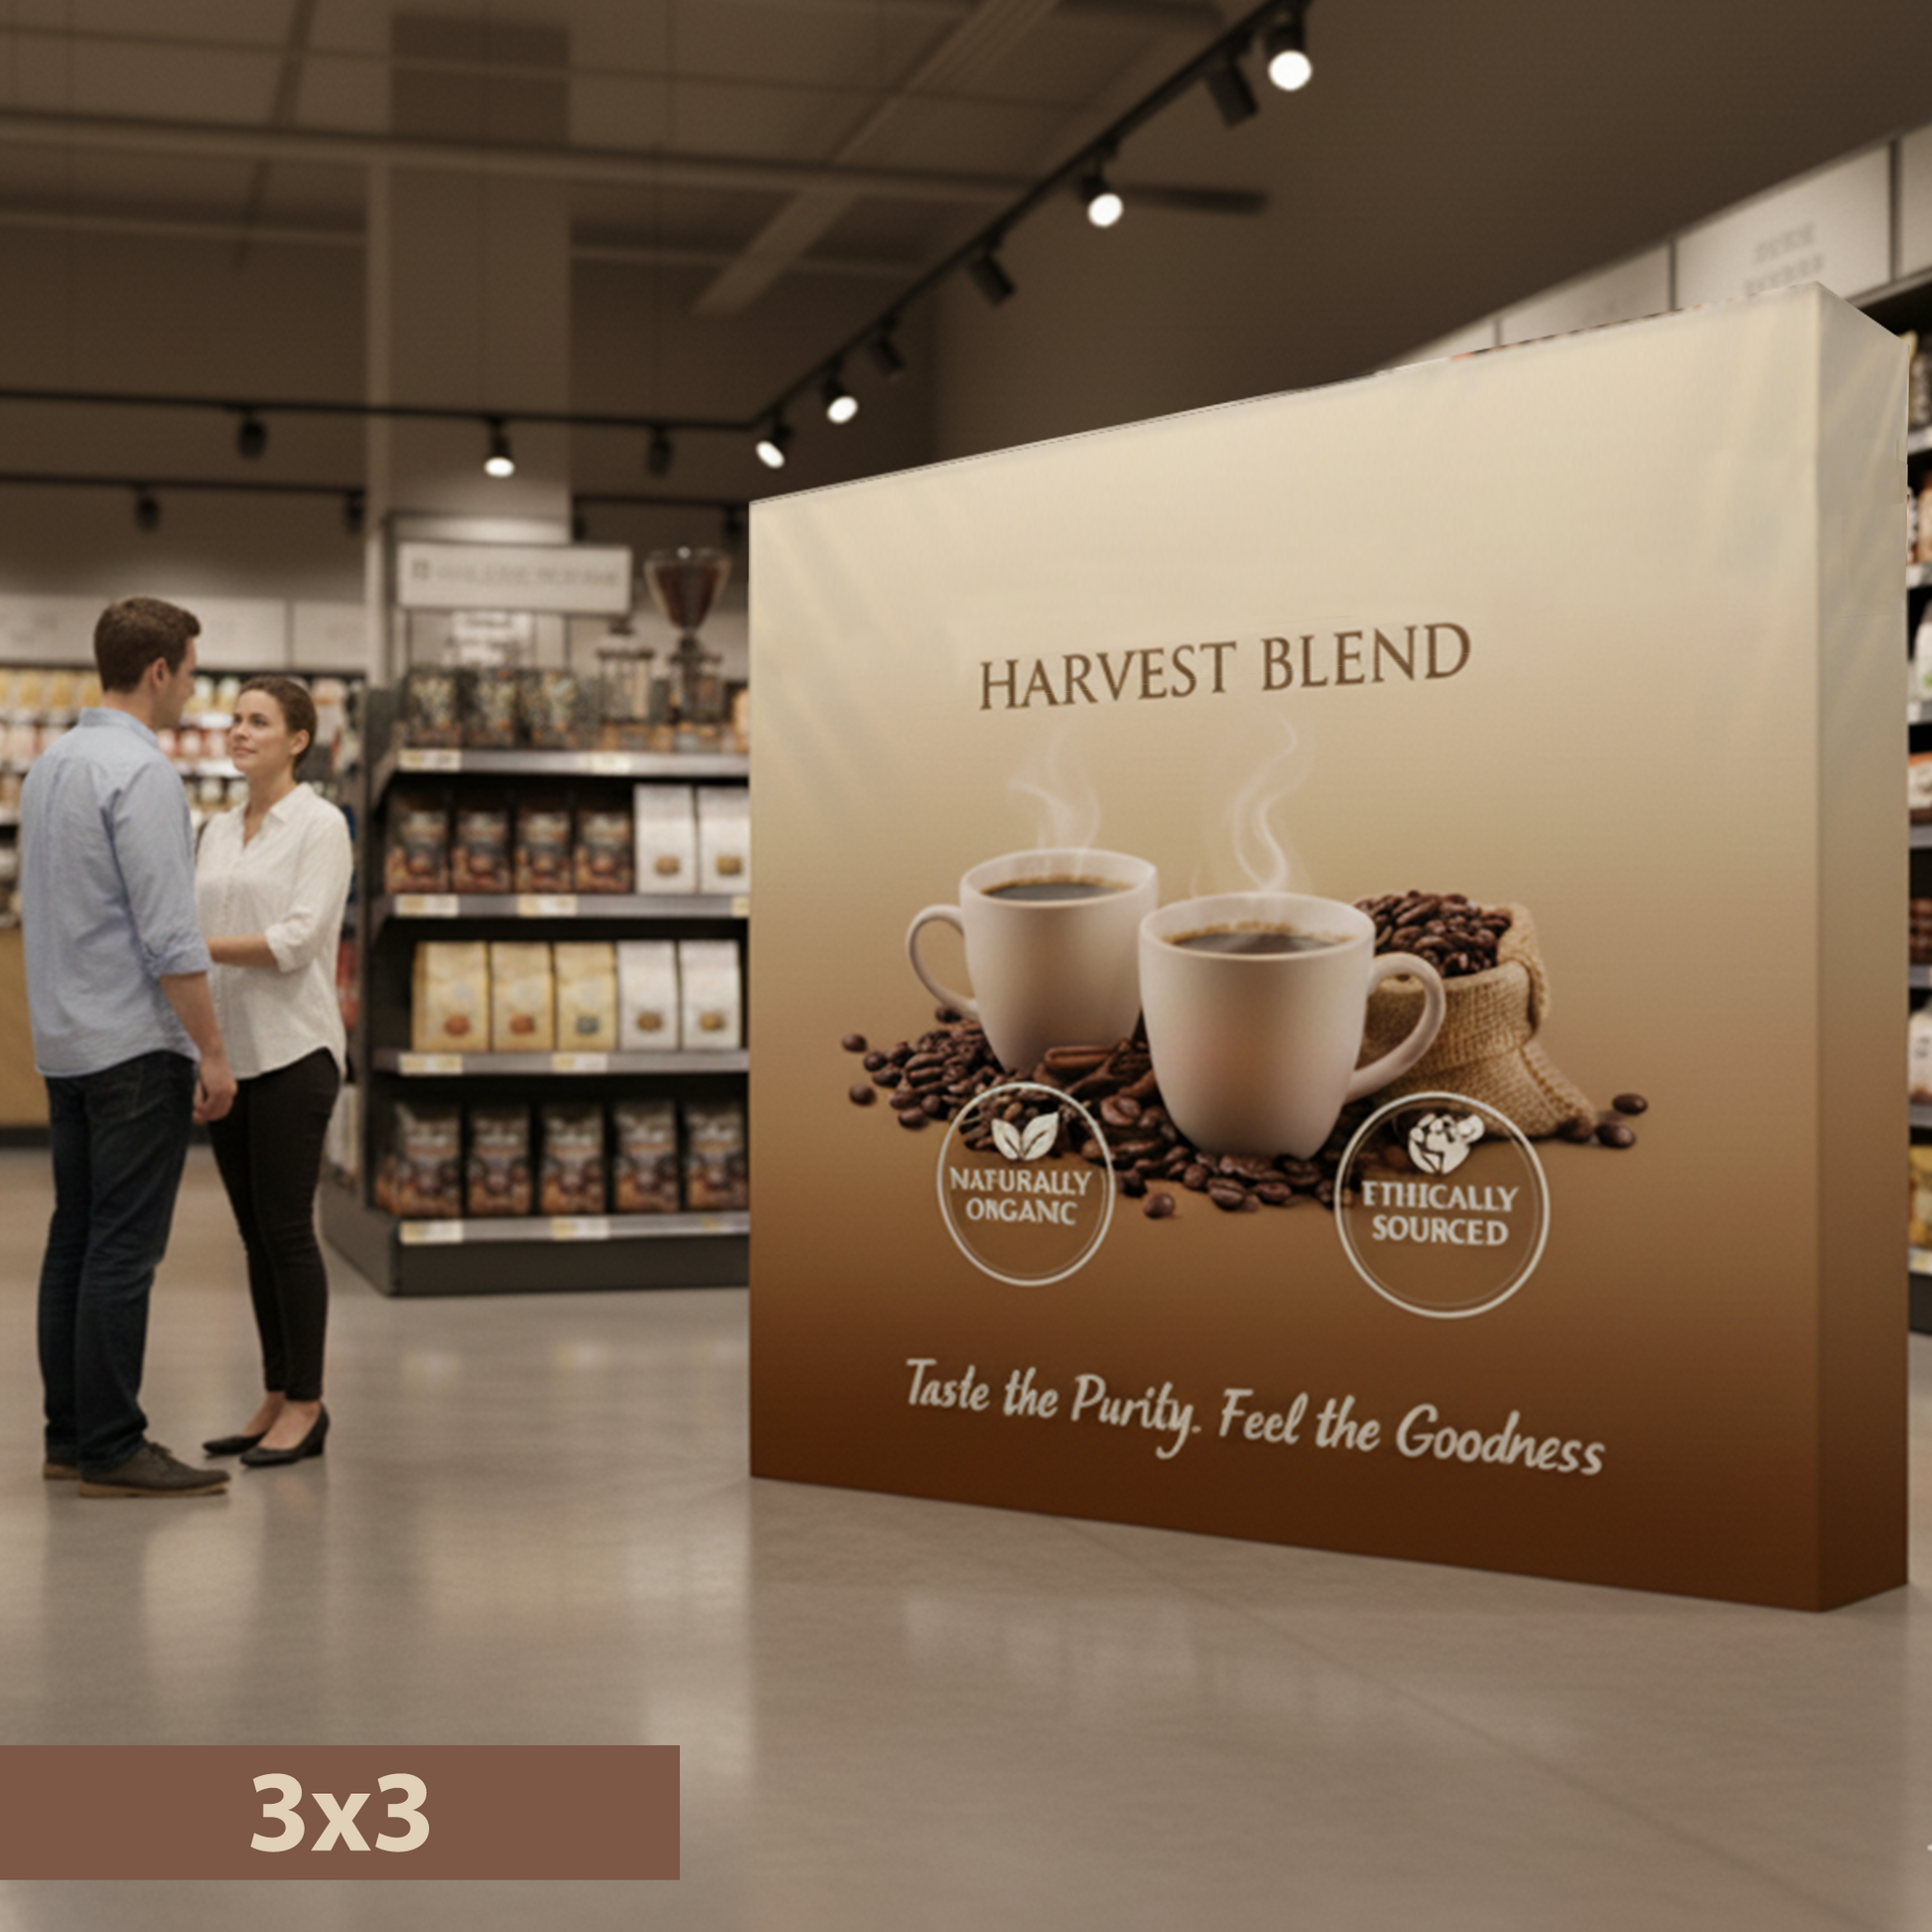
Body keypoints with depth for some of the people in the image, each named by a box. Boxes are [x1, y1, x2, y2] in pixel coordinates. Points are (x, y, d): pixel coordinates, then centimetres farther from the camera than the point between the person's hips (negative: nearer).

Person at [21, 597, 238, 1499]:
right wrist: (213, 1051, -15)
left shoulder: (49, 764, 13)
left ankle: (70, 1434, 15)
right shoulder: (141, 771, -16)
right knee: (125, 1251, -6)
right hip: (137, 1044, -9)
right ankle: (111, 1450, -3)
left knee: (75, 1240, 10)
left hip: (66, 1042, 9)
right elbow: (168, 934, -20)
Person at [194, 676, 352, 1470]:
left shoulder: (320, 825, -6)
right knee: (255, 1232, 9)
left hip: (291, 1048, -7)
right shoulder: (217, 830, 15)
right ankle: (276, 1399, 17)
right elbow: (203, 936, 15)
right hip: (228, 1047, 7)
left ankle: (305, 1405, 4)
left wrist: (193, 944, -20)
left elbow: (297, 939, -16)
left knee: (286, 1229, -5)